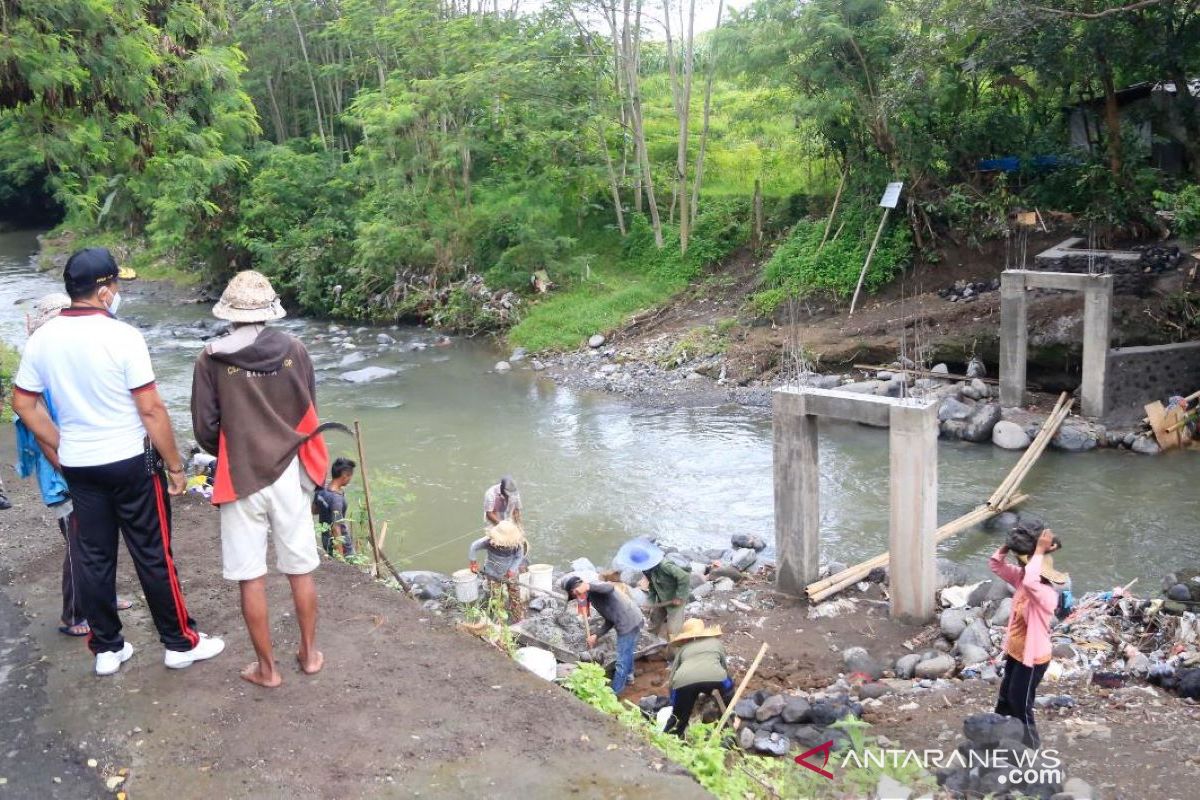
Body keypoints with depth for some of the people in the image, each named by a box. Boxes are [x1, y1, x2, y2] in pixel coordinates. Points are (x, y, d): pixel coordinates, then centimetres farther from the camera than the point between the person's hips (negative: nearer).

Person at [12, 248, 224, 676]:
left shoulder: (42, 338, -1)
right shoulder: (123, 336, -18)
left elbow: (23, 404, 7)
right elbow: (151, 410, -17)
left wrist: (58, 451, 16)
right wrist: (175, 465, -8)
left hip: (78, 465, 5)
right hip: (131, 462, -5)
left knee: (94, 557, 13)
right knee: (153, 555, 5)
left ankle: (106, 648, 24)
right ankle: (180, 642, 17)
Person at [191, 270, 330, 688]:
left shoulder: (212, 359, -9)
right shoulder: (294, 350, -4)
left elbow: (205, 429, -4)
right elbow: (308, 413, 3)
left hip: (241, 479, -2)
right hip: (290, 474, 2)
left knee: (251, 578, 9)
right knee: (301, 570, 15)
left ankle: (267, 668, 18)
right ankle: (309, 653, 28)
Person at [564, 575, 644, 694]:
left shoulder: (596, 588, -15)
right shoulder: (592, 596, 14)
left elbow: (610, 587, -41)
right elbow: (609, 621, 13)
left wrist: (588, 587, -48)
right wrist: (596, 636, 3)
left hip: (629, 623, -10)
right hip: (630, 621, 10)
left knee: (622, 659, 4)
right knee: (627, 652, 31)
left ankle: (615, 691, 15)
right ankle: (628, 676, 52)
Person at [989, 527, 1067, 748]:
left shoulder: (1047, 595, -31)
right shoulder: (1020, 579, -7)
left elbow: (1030, 581, -52)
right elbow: (996, 564, -2)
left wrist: (1040, 550, -44)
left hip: (1032, 658, -9)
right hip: (1014, 653, 9)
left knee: (1020, 706, 9)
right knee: (1005, 701, 24)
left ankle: (1029, 747, 29)